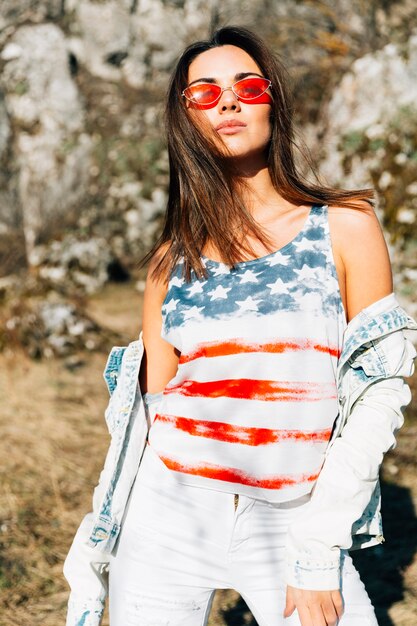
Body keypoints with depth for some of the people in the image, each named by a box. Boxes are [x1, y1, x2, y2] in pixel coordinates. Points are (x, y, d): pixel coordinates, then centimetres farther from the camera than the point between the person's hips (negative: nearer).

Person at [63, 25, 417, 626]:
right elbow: (149, 407, 9)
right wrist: (100, 546, 7)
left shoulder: (346, 227, -2)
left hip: (289, 525, -2)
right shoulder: (173, 258, 5)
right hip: (169, 516, 2)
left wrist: (319, 553, -9)